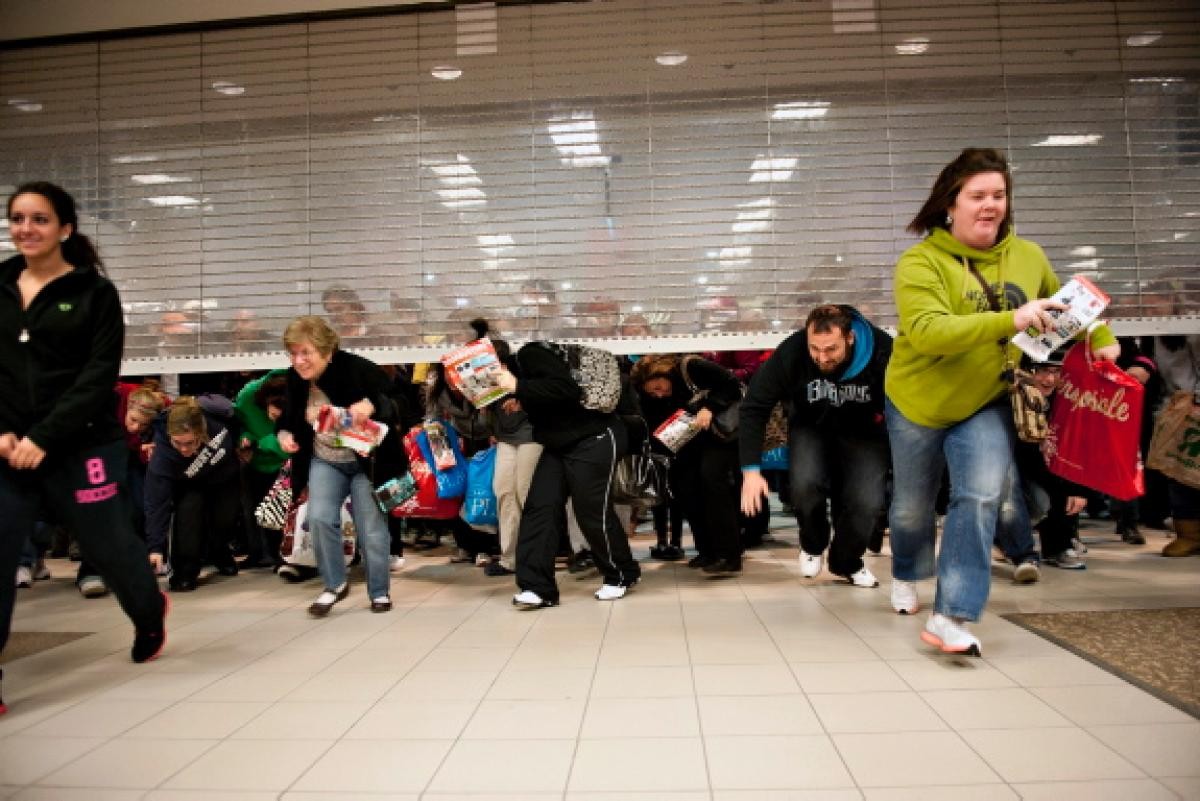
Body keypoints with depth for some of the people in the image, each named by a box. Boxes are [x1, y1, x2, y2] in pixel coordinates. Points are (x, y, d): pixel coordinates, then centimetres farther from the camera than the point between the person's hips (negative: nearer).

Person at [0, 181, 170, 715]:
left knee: (110, 545, 11)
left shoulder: (95, 293, -2)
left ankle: (150, 616, 40)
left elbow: (99, 377, -9)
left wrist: (44, 437, -18)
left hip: (80, 448, -3)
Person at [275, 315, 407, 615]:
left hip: (366, 461, -4)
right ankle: (334, 585, 10)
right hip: (325, 461, 5)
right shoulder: (294, 378, -4)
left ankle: (380, 592, 21)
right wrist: (283, 433, -9)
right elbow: (289, 417, 12)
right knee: (319, 517, -12)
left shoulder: (357, 368, -23)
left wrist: (371, 405, -45)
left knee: (371, 527, 2)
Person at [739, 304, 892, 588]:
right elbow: (754, 406, -20)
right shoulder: (790, 353, -28)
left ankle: (847, 562, 16)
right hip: (811, 426, 0)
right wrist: (751, 469, -25)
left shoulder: (883, 353, -29)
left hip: (864, 430, 0)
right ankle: (813, 545, 10)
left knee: (868, 502, -19)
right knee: (805, 485, -26)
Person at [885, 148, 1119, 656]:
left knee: (980, 497, -15)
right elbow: (926, 331, -36)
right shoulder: (921, 261, -20)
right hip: (919, 402, -3)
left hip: (987, 404, 3)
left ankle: (951, 617, -8)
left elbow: (1065, 303, 18)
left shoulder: (1027, 256, -3)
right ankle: (906, 576, 43)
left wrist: (1101, 338, 6)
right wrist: (1009, 320, -44)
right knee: (913, 505, 13)